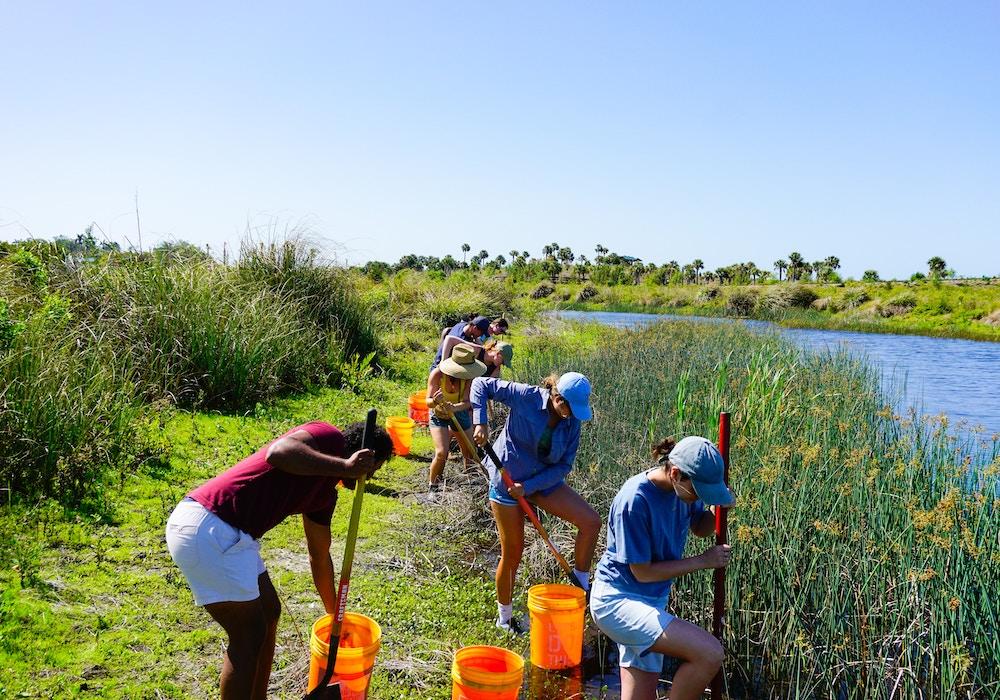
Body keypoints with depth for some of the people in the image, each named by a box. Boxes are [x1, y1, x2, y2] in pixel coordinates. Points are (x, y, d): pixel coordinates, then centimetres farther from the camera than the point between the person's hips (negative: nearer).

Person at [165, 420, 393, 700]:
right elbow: (278, 453, -29)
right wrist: (344, 466, -26)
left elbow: (320, 556, 29)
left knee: (269, 614, 20)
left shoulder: (326, 492, 19)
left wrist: (334, 614, 38)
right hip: (206, 530, -10)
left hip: (230, 535, 10)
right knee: (249, 636, -1)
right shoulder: (328, 437, -7)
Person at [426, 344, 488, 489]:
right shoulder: (437, 374, -31)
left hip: (460, 413, 3)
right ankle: (432, 486, 4)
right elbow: (428, 402, -30)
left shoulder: (468, 375, -27)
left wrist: (455, 408, -52)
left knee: (470, 454, 9)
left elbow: (467, 402, -31)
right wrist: (435, 401, -54)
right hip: (439, 414, -2)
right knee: (441, 453, -17)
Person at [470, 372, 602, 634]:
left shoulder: (572, 423, -7)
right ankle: (504, 617, 27)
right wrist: (480, 423, -24)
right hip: (508, 479, -4)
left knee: (591, 521, -12)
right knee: (512, 553, 4)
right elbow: (481, 384, -13)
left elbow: (563, 466, -7)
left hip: (544, 481, 4)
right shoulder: (526, 397, -20)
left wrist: (529, 486, -19)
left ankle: (581, 586, 5)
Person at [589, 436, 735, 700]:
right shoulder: (635, 501, -25)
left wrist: (719, 510, -6)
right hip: (617, 600, -8)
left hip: (651, 601, 9)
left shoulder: (684, 488, -3)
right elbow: (642, 572, -19)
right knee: (710, 653, -24)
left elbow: (700, 527, 17)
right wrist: (703, 561, -12)